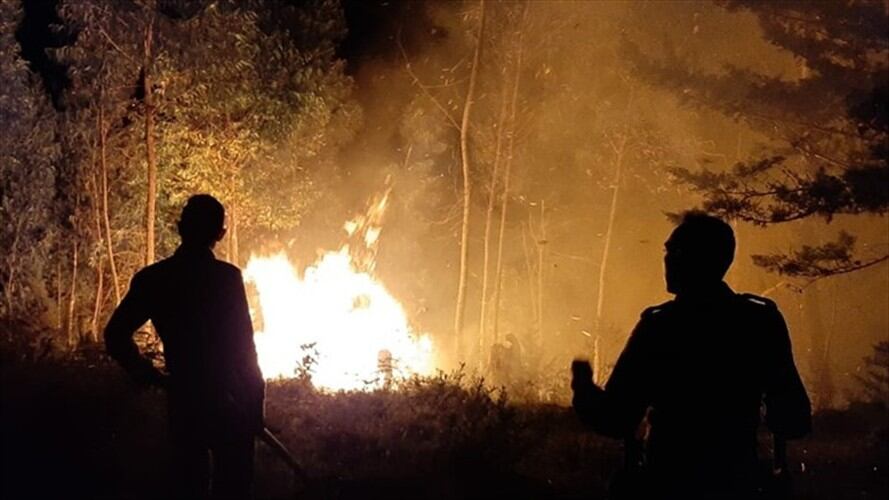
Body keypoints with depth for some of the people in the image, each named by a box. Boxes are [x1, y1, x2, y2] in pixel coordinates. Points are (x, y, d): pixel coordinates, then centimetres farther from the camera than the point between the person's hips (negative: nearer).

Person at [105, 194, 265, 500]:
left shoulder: (151, 279, -1)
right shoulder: (227, 277, -13)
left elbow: (116, 336, 3)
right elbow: (243, 345, -13)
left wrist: (150, 376, 13)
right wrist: (255, 404, -5)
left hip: (182, 402, 4)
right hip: (227, 403, -4)